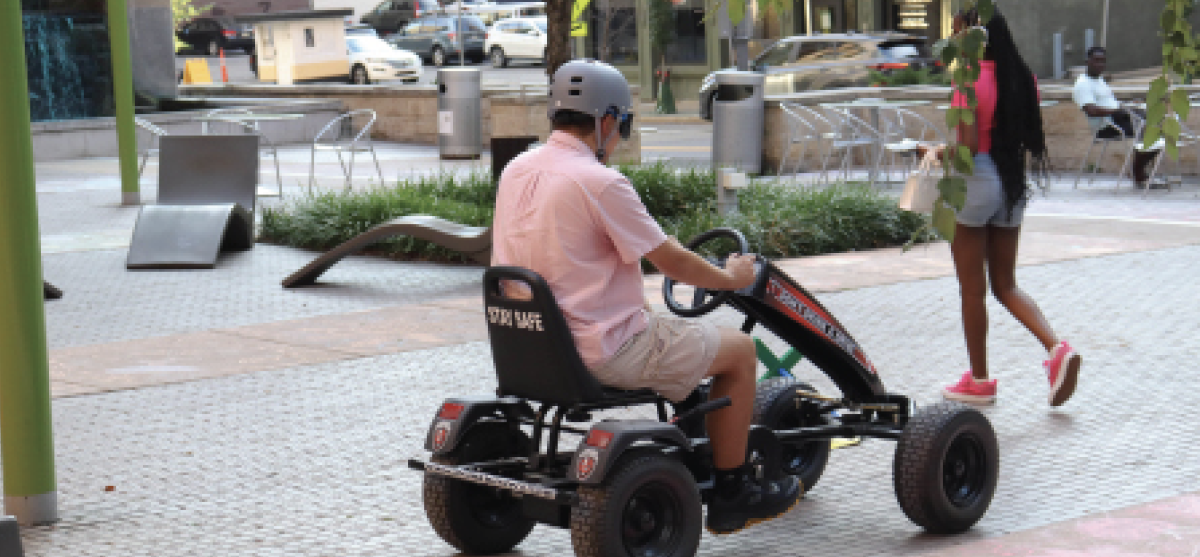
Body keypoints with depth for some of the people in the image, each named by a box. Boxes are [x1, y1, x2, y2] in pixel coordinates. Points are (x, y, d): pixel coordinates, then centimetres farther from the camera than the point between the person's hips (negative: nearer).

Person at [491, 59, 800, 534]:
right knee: (740, 350, 8)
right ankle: (732, 494, 16)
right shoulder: (601, 183, -20)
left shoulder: (516, 170, 4)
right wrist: (731, 278, 6)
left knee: (655, 322, 33)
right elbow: (673, 264, -13)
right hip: (603, 351, -9)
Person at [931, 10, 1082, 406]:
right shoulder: (1021, 78, 5)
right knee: (1005, 285, 16)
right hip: (1011, 184, 7)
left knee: (972, 288, 6)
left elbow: (968, 145, -21)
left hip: (976, 180, -7)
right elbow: (1032, 140, 8)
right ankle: (1058, 349, -4)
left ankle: (979, 380, 13)